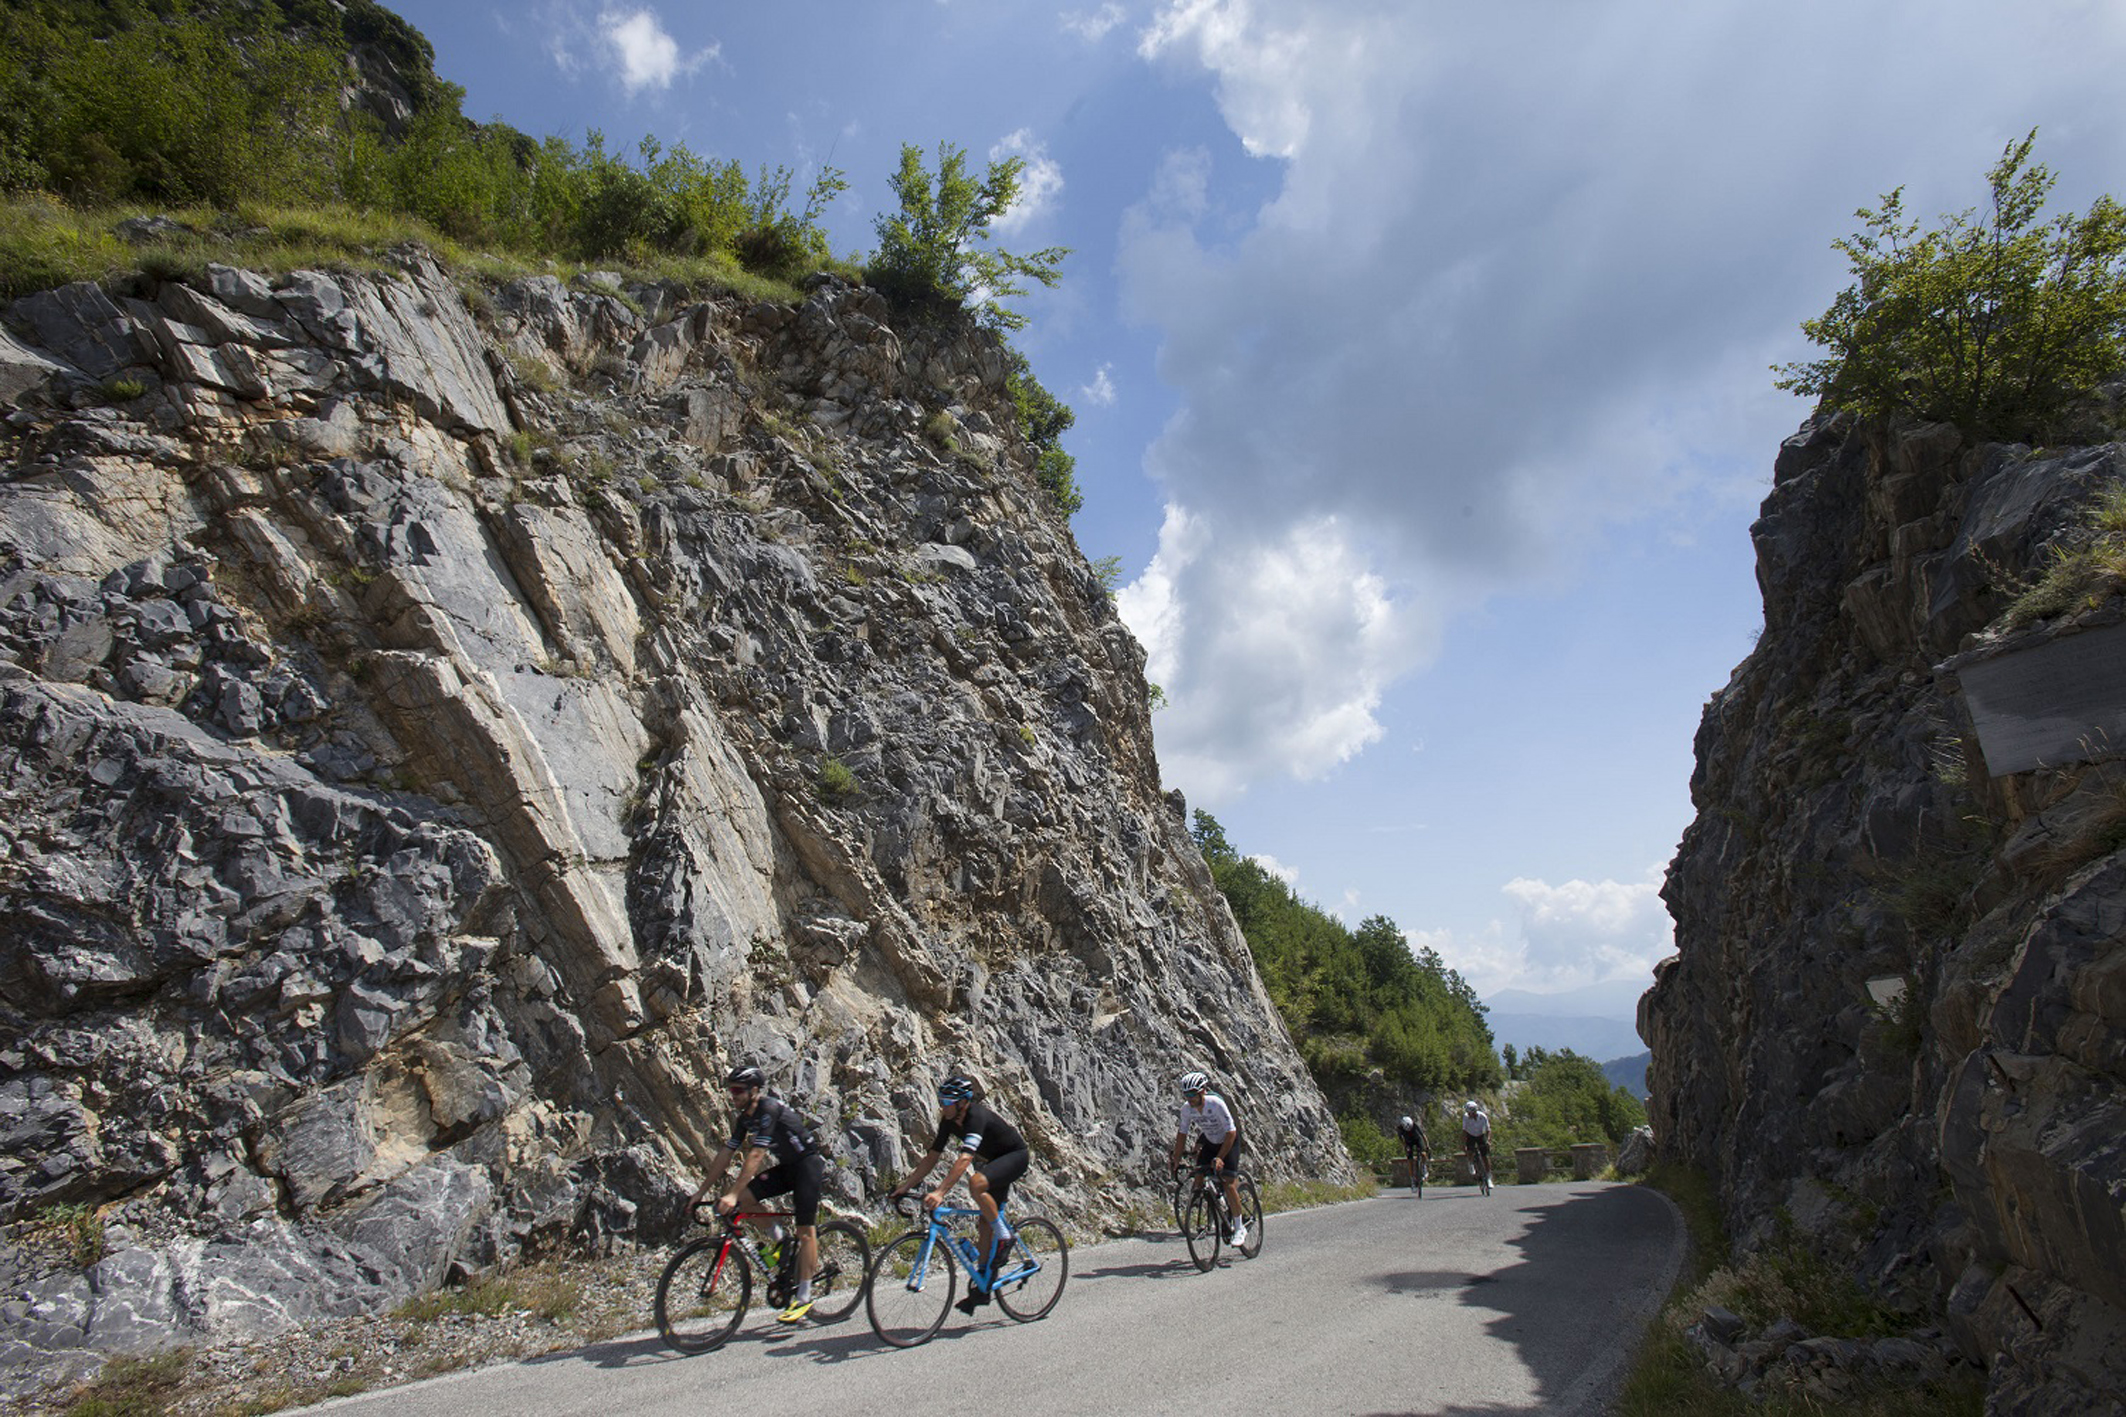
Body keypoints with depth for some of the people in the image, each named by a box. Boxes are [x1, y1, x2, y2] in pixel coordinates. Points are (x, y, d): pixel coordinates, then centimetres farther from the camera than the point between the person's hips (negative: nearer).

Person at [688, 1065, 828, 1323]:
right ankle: (780, 1243, 10)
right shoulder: (745, 1118, 2)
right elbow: (725, 1155, 5)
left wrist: (732, 1194, -36)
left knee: (805, 1229, -12)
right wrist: (702, 1191, 1)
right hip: (786, 1166, 8)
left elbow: (755, 1156, -32)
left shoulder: (769, 1110, -24)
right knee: (745, 1199, -9)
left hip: (808, 1163, -8)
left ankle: (804, 1297, -6)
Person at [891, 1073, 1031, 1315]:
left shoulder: (977, 1117, -32)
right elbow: (932, 1156, -2)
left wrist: (939, 1192, -51)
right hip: (994, 1162, 8)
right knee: (985, 1224, 5)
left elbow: (964, 1159, -44)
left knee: (977, 1183, -34)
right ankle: (982, 1288, 14)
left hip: (1016, 1157, -8)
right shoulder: (949, 1121, -7)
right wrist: (906, 1186, -10)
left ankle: (1004, 1236, -16)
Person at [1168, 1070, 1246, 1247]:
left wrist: (1219, 1158, -34)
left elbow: (1231, 1132, -29)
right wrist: (1176, 1159, -12)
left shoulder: (1216, 1103, -31)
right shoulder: (1186, 1108, -17)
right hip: (1209, 1142, 5)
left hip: (1229, 1141, -5)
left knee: (1228, 1184, -15)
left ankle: (1240, 1228, 1)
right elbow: (1182, 1133, -5)